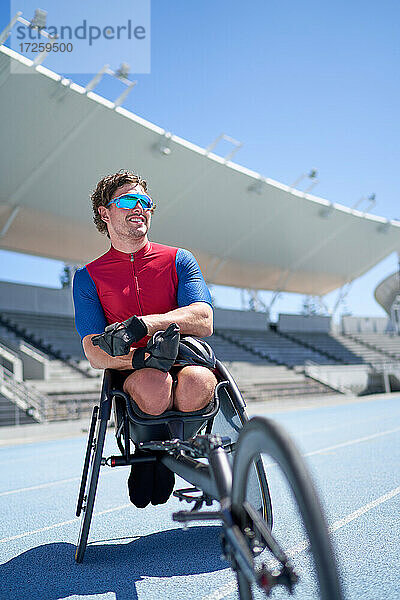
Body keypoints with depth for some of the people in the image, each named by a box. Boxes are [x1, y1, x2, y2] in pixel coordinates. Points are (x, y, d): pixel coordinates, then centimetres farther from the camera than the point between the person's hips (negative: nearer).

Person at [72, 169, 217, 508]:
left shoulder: (179, 261, 10)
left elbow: (204, 321, -7)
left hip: (188, 361, 1)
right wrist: (141, 359, -23)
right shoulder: (89, 277, 9)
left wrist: (141, 324, -23)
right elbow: (94, 353, -2)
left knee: (196, 385, -36)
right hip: (133, 375, -1)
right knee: (153, 386, -37)